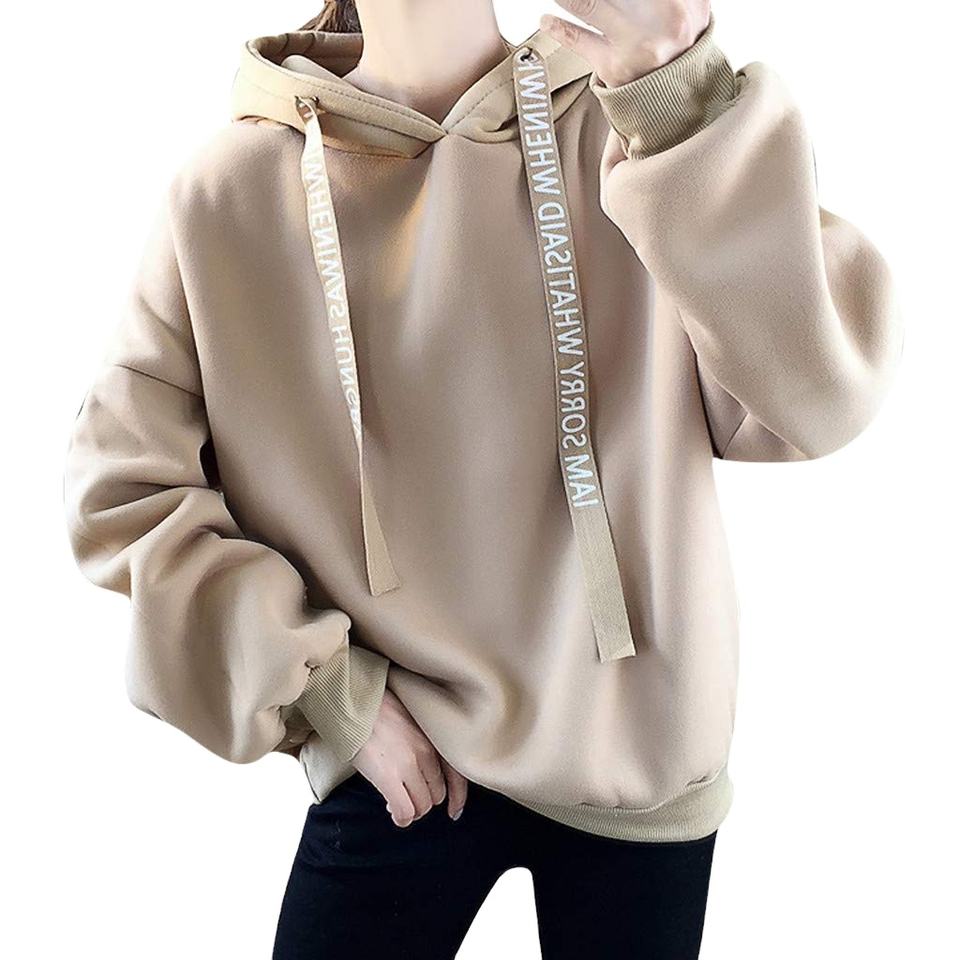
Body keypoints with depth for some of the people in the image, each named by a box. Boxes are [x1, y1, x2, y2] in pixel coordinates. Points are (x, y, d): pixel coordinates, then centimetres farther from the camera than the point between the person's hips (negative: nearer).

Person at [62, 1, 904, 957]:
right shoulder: (227, 192, -6)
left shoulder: (633, 132, -7)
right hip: (391, 765, 0)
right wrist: (330, 692, -9)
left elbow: (818, 392, -19)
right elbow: (124, 484, -4)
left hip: (636, 744, 1)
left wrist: (686, 102, -31)